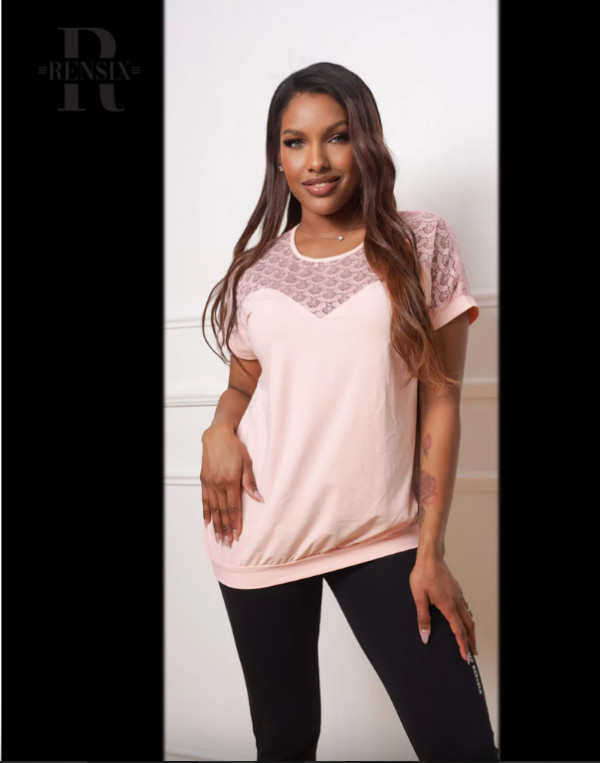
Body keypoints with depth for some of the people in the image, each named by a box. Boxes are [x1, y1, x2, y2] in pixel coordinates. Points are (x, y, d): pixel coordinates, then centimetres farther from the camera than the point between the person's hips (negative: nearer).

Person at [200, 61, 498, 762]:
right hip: (261, 536, 2)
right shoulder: (256, 271, 6)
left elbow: (440, 401, -2)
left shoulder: (422, 245, 0)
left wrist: (430, 552, -6)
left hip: (383, 538, -2)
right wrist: (220, 430, -6)